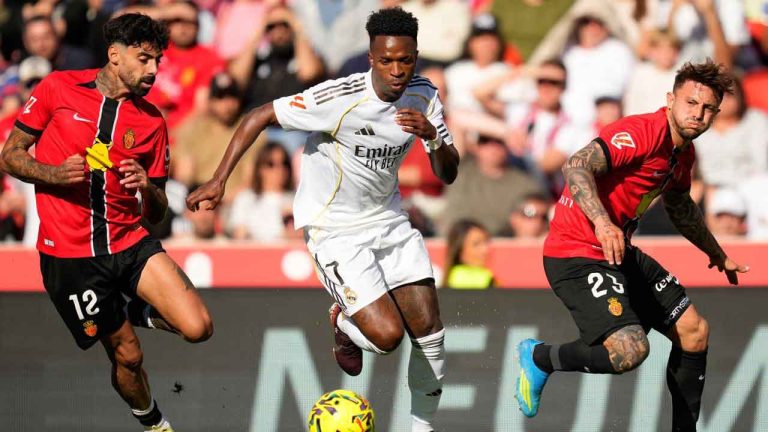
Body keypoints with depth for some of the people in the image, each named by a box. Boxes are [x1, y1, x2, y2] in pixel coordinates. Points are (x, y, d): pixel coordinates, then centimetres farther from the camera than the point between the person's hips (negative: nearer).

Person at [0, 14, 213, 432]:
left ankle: (142, 312, 16)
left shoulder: (152, 122, 6)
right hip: (69, 253, -3)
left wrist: (148, 188, -13)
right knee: (127, 355, 2)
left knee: (198, 327, -17)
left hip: (130, 242, 3)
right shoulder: (58, 89, -2)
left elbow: (156, 213, 11)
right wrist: (54, 174, -16)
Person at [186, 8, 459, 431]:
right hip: (335, 232, -6)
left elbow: (448, 174, -2)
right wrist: (218, 181, -21)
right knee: (387, 336, -18)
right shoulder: (338, 98, -26)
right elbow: (259, 116, -17)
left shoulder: (423, 97, -7)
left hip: (389, 221, 6)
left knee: (430, 334, 1)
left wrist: (433, 137, -24)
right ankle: (343, 324, 18)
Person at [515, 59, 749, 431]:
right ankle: (540, 358, 0)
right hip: (577, 256, -10)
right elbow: (577, 167, -34)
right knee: (630, 349, -26)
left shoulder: (684, 153, 10)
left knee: (694, 331, 12)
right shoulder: (643, 133, -20)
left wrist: (717, 254, 42)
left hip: (619, 253, 10)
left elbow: (679, 205, 31)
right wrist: (602, 221, -48)